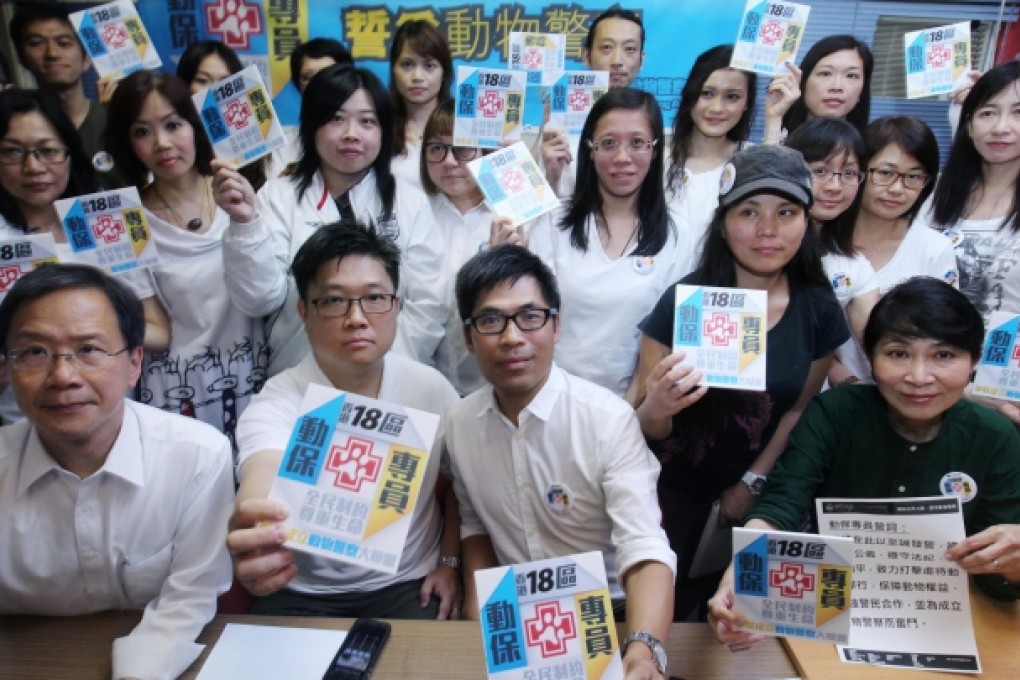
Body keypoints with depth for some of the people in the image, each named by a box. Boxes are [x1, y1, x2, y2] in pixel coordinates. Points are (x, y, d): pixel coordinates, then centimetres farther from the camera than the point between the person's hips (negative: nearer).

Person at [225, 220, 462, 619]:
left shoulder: (430, 389, -7)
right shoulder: (276, 405, -16)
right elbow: (261, 486, -38)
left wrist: (449, 562, 4)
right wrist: (255, 540, -59)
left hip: (407, 585, 1)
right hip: (301, 593, 0)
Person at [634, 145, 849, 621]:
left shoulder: (819, 310, -9)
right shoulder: (684, 301, -20)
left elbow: (798, 409, 4)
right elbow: (643, 428, -18)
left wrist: (752, 483, -2)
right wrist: (656, 409, -40)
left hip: (758, 491, 3)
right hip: (674, 490, -3)